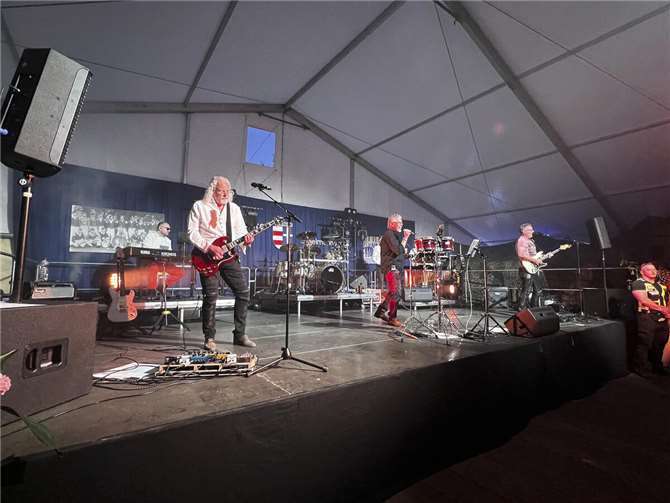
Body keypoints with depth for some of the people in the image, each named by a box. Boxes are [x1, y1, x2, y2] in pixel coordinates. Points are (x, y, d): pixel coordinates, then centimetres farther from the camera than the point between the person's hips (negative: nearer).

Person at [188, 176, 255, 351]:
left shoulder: (234, 208, 13)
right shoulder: (199, 206, 1)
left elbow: (241, 231, 12)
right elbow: (192, 232, -5)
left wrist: (246, 238, -11)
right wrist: (209, 247, -17)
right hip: (207, 257, -4)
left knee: (243, 292, 0)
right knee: (211, 295, -8)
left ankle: (239, 335, 12)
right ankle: (209, 338, 8)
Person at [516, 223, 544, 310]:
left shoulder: (530, 241, 20)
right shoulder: (521, 240, -12)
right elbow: (521, 254, -25)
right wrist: (534, 260, -22)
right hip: (527, 269, -10)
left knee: (537, 290, 16)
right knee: (526, 291, -9)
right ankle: (522, 311, -4)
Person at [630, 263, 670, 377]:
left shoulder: (661, 285, 18)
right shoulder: (638, 283, -6)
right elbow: (644, 300, -16)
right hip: (647, 318, -7)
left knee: (660, 344, 16)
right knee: (644, 345, -3)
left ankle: (657, 366, 31)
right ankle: (641, 368, 6)